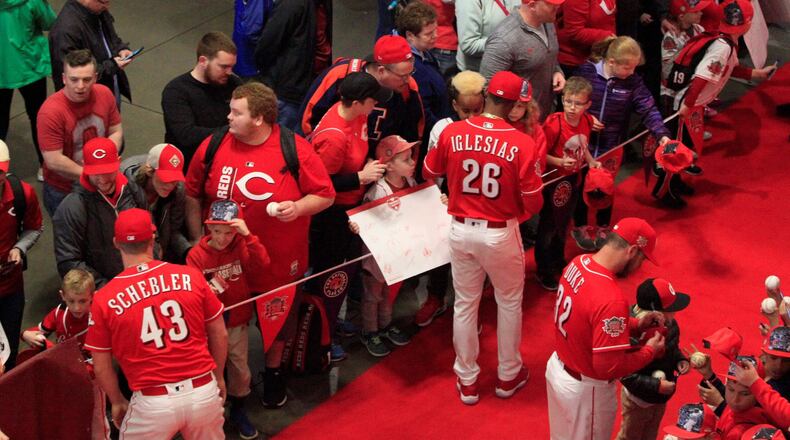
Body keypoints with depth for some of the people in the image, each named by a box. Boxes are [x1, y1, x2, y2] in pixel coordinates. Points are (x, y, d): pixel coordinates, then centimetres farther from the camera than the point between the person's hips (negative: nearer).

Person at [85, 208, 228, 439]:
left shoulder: (104, 299, -7)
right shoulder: (191, 277, -4)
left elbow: (101, 367, 2)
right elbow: (220, 335, 8)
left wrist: (117, 402, 20)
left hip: (153, 402, -2)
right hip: (204, 392, 2)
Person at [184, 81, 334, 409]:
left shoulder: (295, 150, -14)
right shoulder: (214, 146, -7)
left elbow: (325, 196, -6)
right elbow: (192, 195, 4)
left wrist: (298, 207, -25)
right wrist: (198, 240, 1)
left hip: (280, 261, -1)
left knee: (278, 321, 20)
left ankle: (273, 372, 47)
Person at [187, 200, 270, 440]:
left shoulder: (242, 247, -7)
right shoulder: (196, 255, -12)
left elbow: (262, 264, -25)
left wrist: (248, 236, -32)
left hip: (238, 323, 2)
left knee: (240, 371, 13)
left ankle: (238, 411, 36)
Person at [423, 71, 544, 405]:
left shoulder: (452, 133, -12)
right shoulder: (522, 143, -19)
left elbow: (429, 171, 6)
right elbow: (533, 203, -14)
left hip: (461, 230, 2)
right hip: (501, 234, -2)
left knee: (465, 304, 18)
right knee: (509, 302, 21)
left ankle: (467, 381, 30)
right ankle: (508, 376, 35)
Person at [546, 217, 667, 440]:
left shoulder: (578, 263, -7)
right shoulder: (611, 300, -34)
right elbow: (609, 367, -28)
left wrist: (634, 325, 3)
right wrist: (650, 351, -13)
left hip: (557, 369, 8)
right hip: (584, 389, -8)